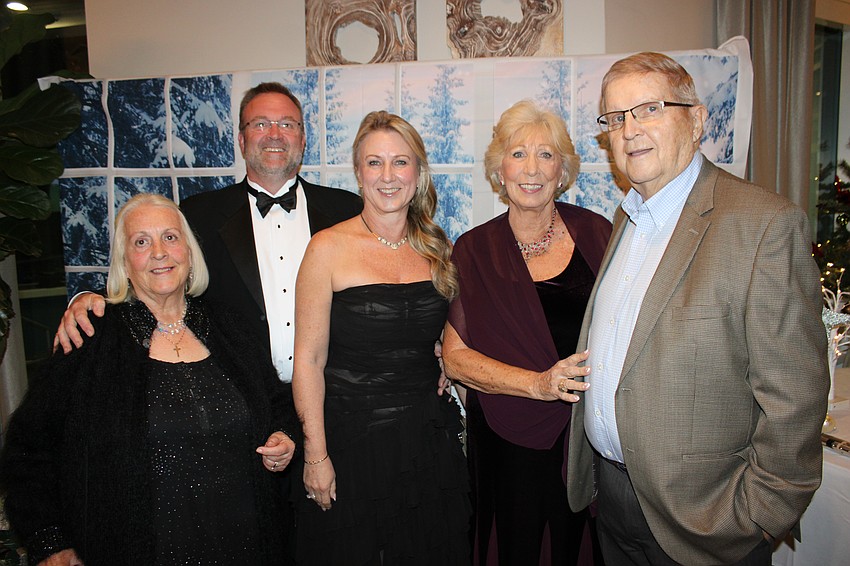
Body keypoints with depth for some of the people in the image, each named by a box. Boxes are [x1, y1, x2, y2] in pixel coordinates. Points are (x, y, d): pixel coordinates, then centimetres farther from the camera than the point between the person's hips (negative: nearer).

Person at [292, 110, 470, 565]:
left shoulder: (436, 248, 4)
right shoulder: (328, 248, -10)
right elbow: (309, 360, -10)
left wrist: (448, 373, 1)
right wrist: (315, 455, -12)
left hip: (429, 439, 4)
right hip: (351, 438, -4)